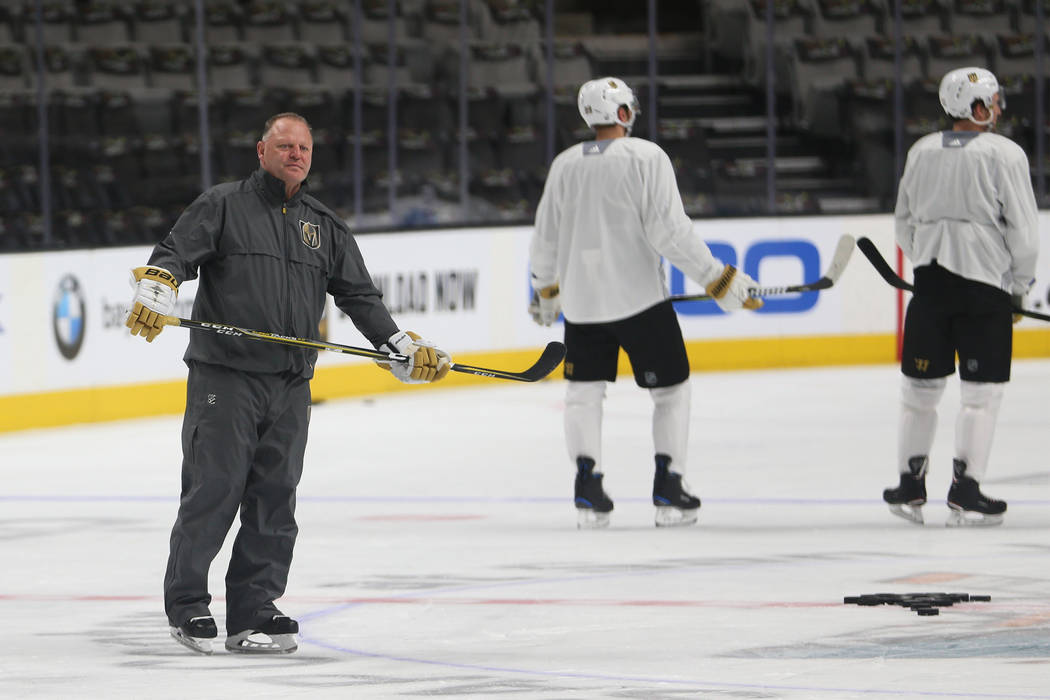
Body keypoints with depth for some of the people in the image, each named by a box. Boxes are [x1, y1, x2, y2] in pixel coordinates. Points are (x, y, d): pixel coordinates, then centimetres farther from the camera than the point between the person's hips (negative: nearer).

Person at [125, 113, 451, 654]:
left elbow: (359, 296, 17)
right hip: (224, 378, -5)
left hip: (290, 386, 5)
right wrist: (155, 287, -29)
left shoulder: (324, 225, 17)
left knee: (274, 502, 5)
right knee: (213, 491, -7)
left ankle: (254, 614, 11)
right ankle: (186, 605, 4)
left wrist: (403, 348, 7)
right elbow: (176, 251, -7)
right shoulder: (223, 206, 3)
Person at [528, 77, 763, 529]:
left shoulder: (565, 165, 4)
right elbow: (669, 231, -17)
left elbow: (546, 236, 10)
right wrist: (718, 279, -12)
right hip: (639, 297, -3)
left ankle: (588, 490, 3)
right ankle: (669, 490, 2)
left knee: (584, 391, 14)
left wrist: (545, 289, 27)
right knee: (671, 388, 9)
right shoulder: (646, 157, -10)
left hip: (581, 300, 4)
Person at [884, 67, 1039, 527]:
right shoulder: (1004, 154, -8)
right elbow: (1022, 230, -8)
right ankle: (965, 493, -3)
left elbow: (904, 224, 14)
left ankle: (910, 488, 17)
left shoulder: (922, 152, 8)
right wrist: (1019, 288, 6)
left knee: (921, 386, 12)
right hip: (985, 282, -5)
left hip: (931, 281, 5)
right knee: (981, 390, 1)